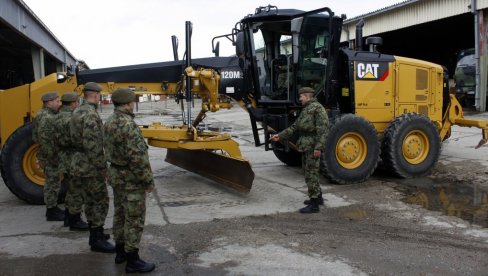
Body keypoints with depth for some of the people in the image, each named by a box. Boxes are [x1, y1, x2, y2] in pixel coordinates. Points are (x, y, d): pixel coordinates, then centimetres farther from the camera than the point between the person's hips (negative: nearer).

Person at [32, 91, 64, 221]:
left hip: (52, 156, 11)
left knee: (51, 182, 19)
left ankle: (53, 208, 31)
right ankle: (51, 213, 8)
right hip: (50, 157, -11)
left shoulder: (49, 115, 11)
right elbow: (44, 139, -26)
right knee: (53, 184, -1)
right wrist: (51, 156, -21)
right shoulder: (46, 118, -21)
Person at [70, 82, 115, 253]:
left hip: (80, 162, 10)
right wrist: (102, 167, -19)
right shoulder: (91, 114, -21)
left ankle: (95, 234, 27)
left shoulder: (78, 111, 11)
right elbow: (93, 145, -26)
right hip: (90, 165, -10)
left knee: (90, 200, 17)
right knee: (101, 201, -2)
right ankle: (97, 240, 4)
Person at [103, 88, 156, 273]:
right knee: (134, 219, 0)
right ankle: (132, 260, 8)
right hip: (131, 178, -10)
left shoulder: (109, 122, 6)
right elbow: (137, 157, -26)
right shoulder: (128, 124, -24)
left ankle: (120, 252, 30)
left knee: (120, 214, 18)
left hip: (116, 174, 10)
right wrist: (148, 180, -18)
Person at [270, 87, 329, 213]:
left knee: (311, 174, -6)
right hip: (305, 146, 10)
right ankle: (318, 197, 31)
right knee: (308, 172, 17)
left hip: (313, 147, -10)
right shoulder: (305, 110, 20)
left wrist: (318, 147, -24)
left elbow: (323, 129, -19)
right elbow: (295, 127, 21)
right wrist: (280, 136, 15)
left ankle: (314, 204, 0)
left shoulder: (317, 108, -11)